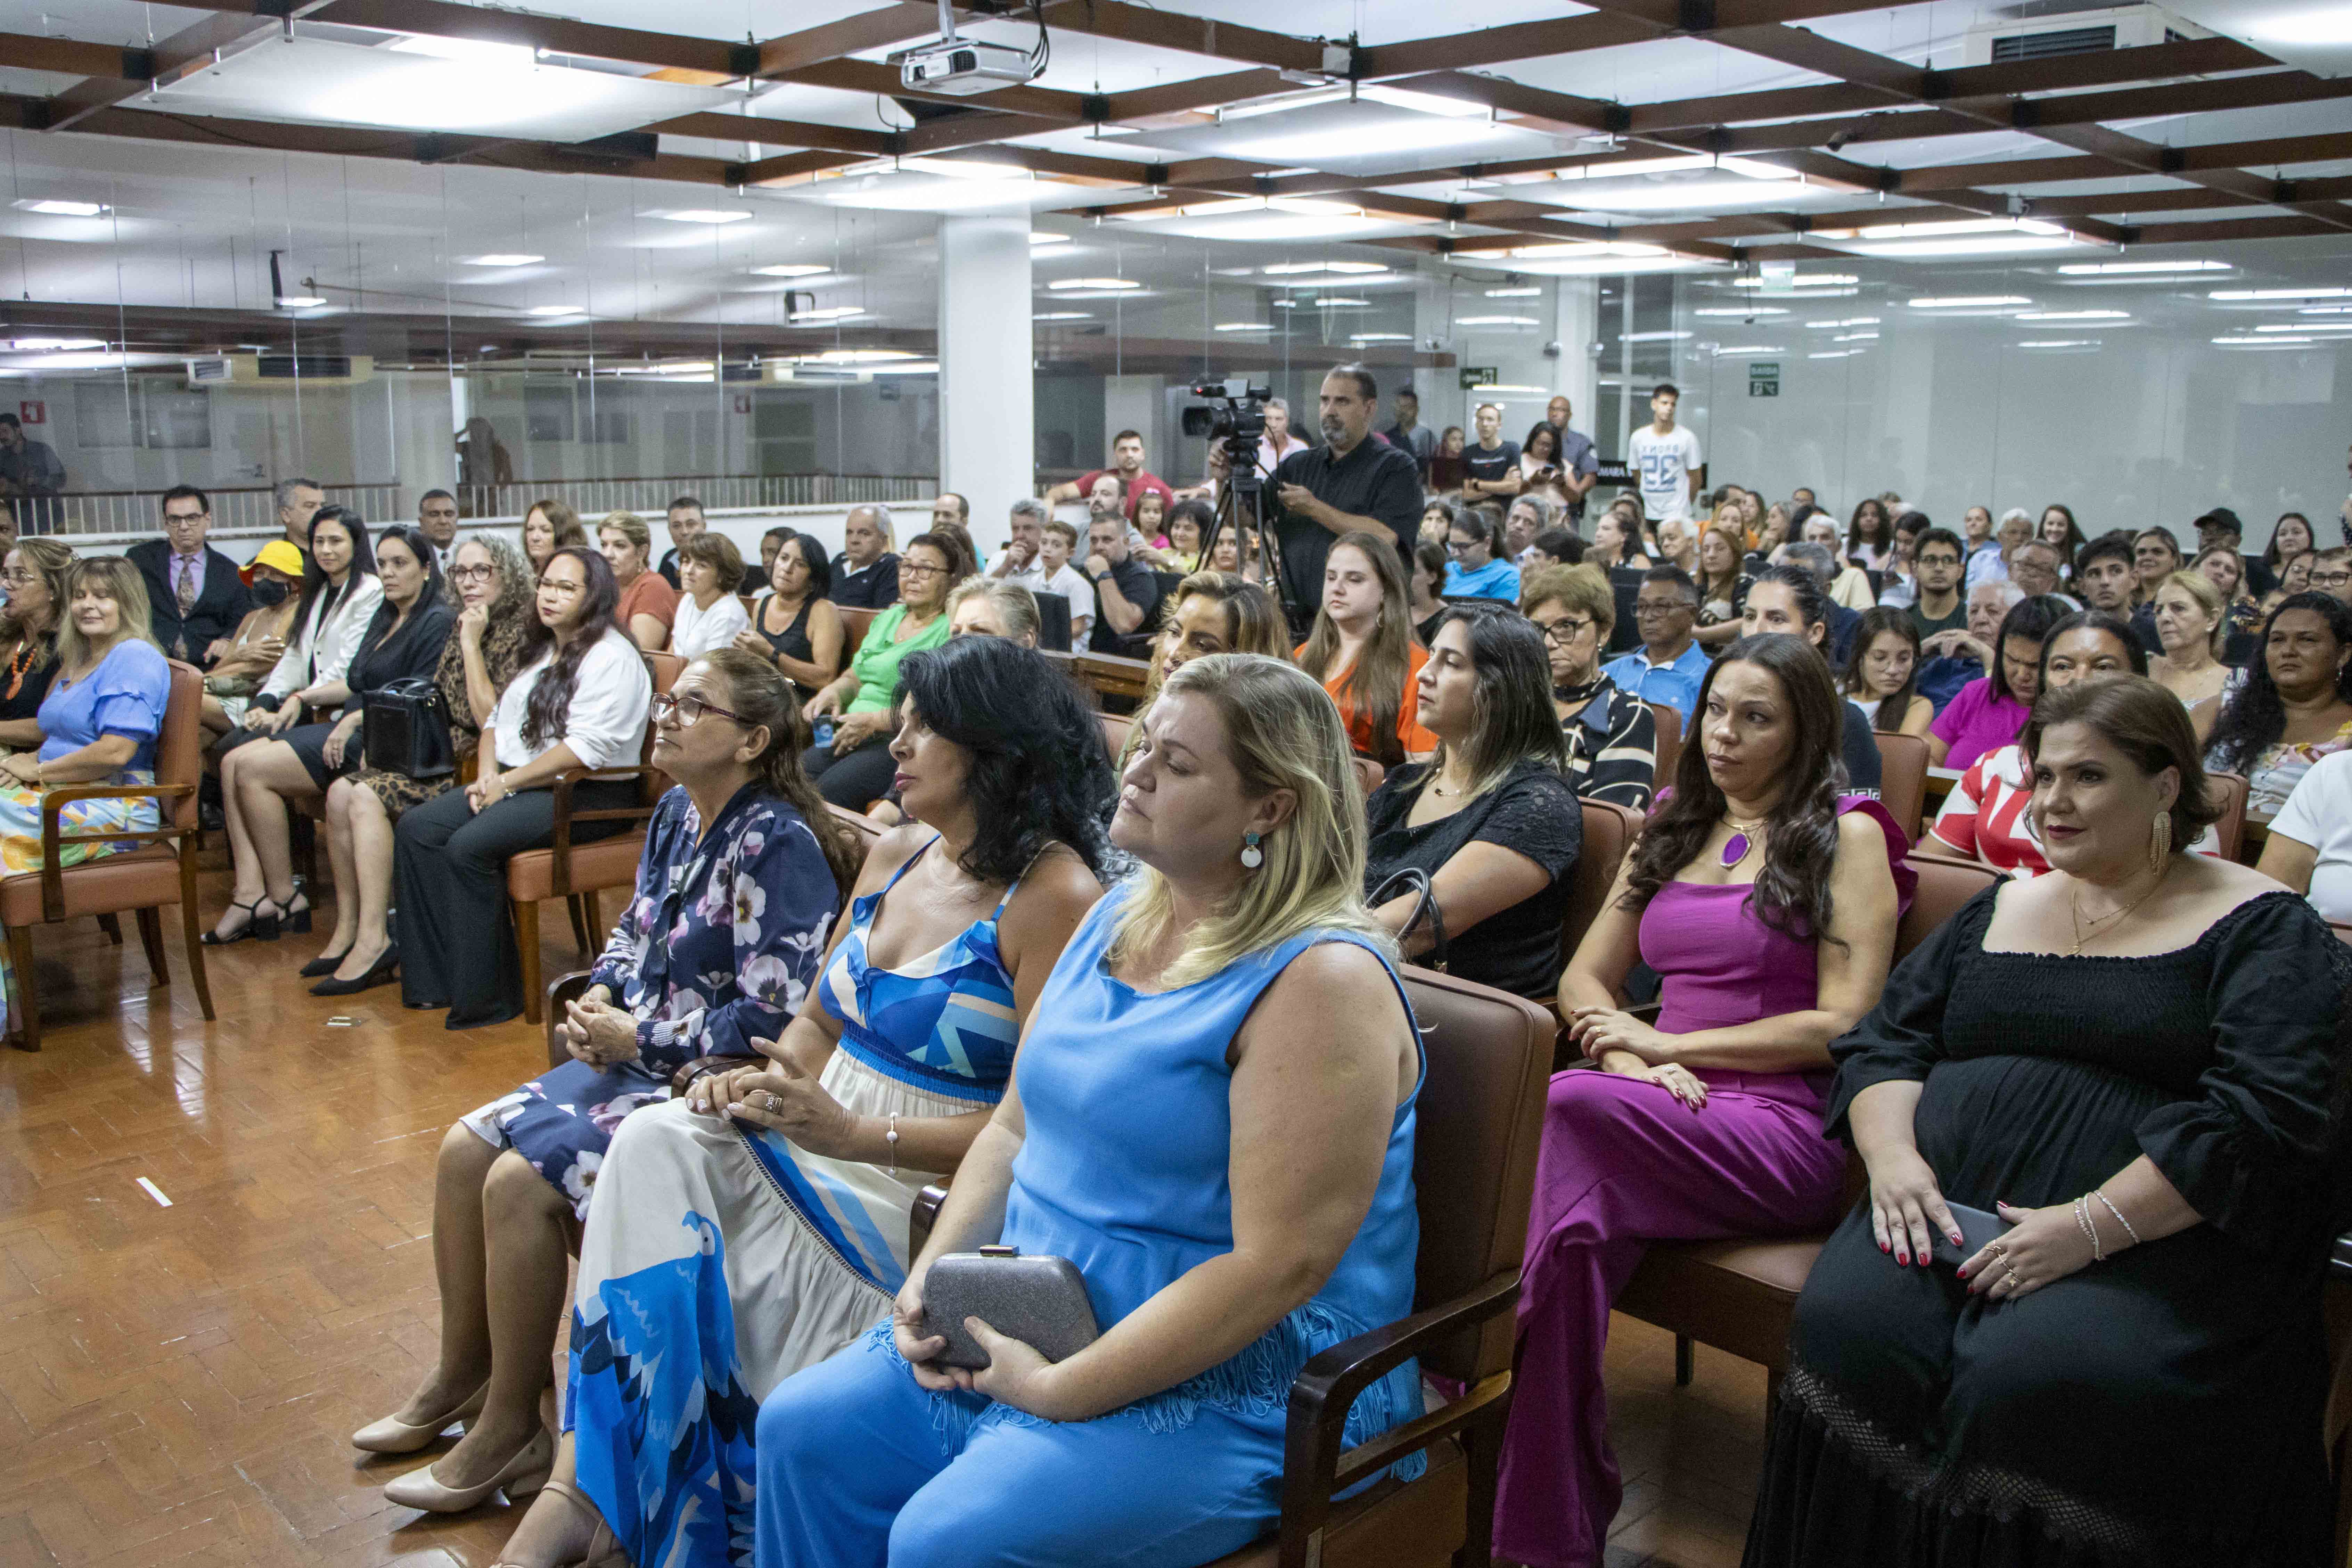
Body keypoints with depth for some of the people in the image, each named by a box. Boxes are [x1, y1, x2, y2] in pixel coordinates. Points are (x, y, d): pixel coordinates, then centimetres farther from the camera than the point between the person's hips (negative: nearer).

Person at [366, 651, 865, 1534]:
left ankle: (511, 1431, -1)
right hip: (637, 1056, 9)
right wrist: (597, 1000, -2)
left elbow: (771, 1020, -24)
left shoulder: (776, 842, -21)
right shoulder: (678, 813, 6)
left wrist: (637, 1039, -17)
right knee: (465, 1147, 3)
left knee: (522, 1181, -20)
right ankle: (461, 1378, 22)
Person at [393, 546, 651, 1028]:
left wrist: (508, 783, -16)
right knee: (416, 828, -7)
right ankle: (432, 979, -7)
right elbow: (498, 718, 22)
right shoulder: (542, 651, 20)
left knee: (470, 845, -27)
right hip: (519, 786, 10)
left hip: (588, 798, -9)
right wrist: (488, 774, 2)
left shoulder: (611, 658, -11)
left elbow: (587, 748, -21)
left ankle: (486, 997, -17)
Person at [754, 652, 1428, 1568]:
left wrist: (1062, 1390, -21)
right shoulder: (1121, 916, 7)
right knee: (801, 1429, -1)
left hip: (1232, 1389, -8)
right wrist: (933, 1273, -2)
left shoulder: (1321, 979, -20)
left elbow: (1278, 1264, -25)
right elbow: (1015, 1127, 13)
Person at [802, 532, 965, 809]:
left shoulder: (952, 631, -7)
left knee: (832, 788, -28)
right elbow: (855, 678, 28)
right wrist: (833, 691, 4)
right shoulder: (888, 618, 20)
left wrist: (874, 721, -17)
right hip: (853, 735, 7)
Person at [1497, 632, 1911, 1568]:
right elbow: (1584, 979, 17)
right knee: (1576, 1210, -32)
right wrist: (1628, 1056, -6)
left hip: (1787, 1130, -5)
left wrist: (1669, 1044, -9)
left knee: (1571, 1106, -34)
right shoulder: (1672, 829, 22)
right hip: (1661, 1109, 5)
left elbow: (1843, 1026, -6)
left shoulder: (1847, 835, 4)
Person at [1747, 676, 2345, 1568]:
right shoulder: (2001, 911, 20)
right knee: (1844, 1324, -25)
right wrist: (1892, 1155, -6)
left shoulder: (2262, 929, 4)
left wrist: (2092, 1226, -19)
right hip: (1945, 1211, 4)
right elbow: (1883, 1040, 16)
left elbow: (2267, 1113, -10)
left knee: (2031, 1376, -33)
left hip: (2155, 1241, -4)